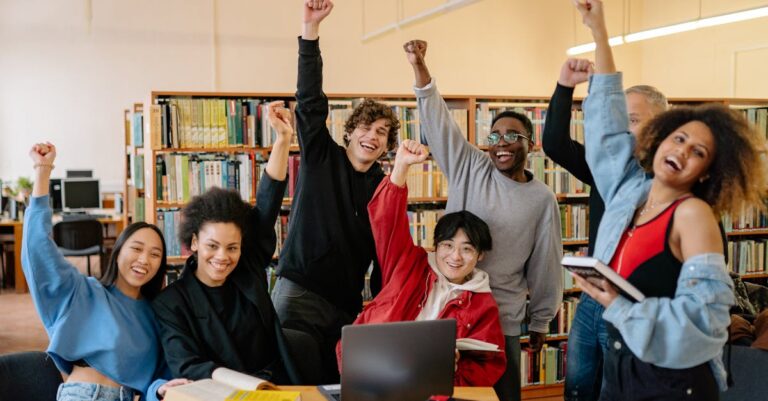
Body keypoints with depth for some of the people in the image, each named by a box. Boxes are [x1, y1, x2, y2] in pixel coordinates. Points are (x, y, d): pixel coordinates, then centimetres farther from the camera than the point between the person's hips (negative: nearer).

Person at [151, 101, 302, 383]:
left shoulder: (249, 270, 6)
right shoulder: (170, 303, -2)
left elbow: (268, 204, 2)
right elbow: (185, 367, -12)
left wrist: (283, 138, -5)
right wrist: (241, 383, -30)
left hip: (278, 387, 3)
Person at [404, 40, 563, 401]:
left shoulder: (543, 199, 1)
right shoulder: (470, 168, 1)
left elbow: (545, 265, 6)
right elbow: (438, 121, -6)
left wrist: (540, 322, 11)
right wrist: (419, 66, -16)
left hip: (501, 319, 0)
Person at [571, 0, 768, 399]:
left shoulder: (693, 213, -12)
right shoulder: (629, 189, 4)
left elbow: (704, 313, -20)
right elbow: (608, 120, 13)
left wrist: (619, 306, -22)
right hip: (617, 367, 6)